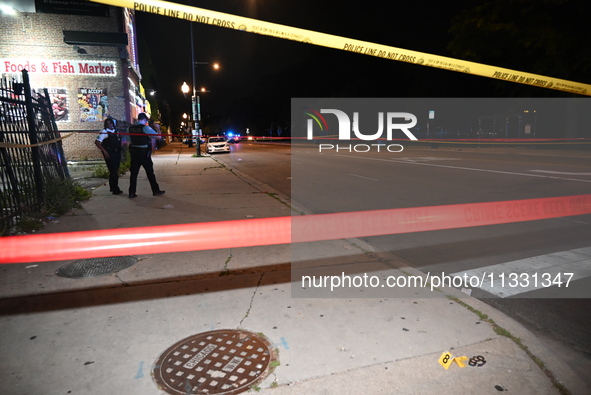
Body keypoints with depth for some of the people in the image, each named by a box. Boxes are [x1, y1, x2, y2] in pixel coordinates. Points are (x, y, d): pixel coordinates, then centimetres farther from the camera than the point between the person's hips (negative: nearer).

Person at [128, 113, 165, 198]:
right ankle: (156, 191, 15)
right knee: (150, 172, 6)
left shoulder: (131, 128, 5)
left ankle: (132, 193, 9)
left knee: (133, 172, 8)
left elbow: (130, 139, 11)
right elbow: (157, 136, -6)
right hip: (144, 153, -5)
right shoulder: (145, 127, -10)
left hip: (133, 151, 5)